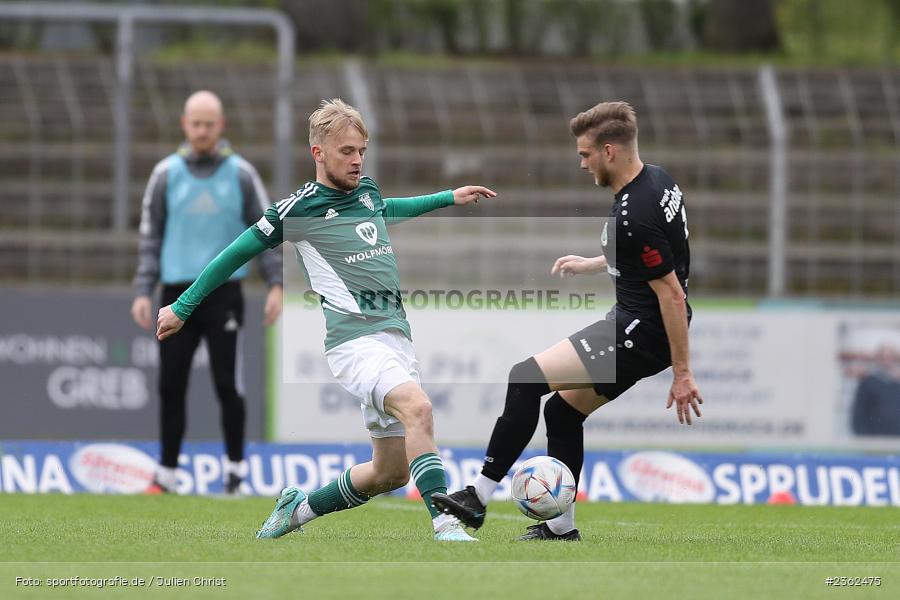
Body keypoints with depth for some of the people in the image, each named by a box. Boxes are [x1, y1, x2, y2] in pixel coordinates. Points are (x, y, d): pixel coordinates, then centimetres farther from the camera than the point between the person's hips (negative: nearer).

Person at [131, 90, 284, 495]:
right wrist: (143, 291, 1)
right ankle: (166, 473, 9)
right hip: (177, 292, 2)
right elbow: (150, 237, 10)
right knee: (171, 386, 0)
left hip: (224, 293, -2)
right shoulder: (167, 173, 7)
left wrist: (275, 283, -4)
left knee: (227, 385, -6)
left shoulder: (240, 174, 4)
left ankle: (235, 466, 10)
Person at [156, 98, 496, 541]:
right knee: (417, 406, -34)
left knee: (391, 472, 7)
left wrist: (449, 198, 40)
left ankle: (299, 508, 29)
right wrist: (182, 308, 11)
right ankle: (445, 525, -41)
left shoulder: (367, 190, 15)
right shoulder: (298, 209, -5)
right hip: (354, 338, -8)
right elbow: (237, 254, 5)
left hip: (396, 335, 8)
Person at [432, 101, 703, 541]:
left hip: (640, 334, -10)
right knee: (563, 410, 17)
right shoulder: (655, 180, 5)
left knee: (526, 380, -13)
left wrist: (682, 373, -20)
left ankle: (479, 496, -8)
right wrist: (590, 265, 29)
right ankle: (561, 528, 22)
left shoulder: (633, 217, -25)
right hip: (635, 323, 10)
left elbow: (672, 294, -23)